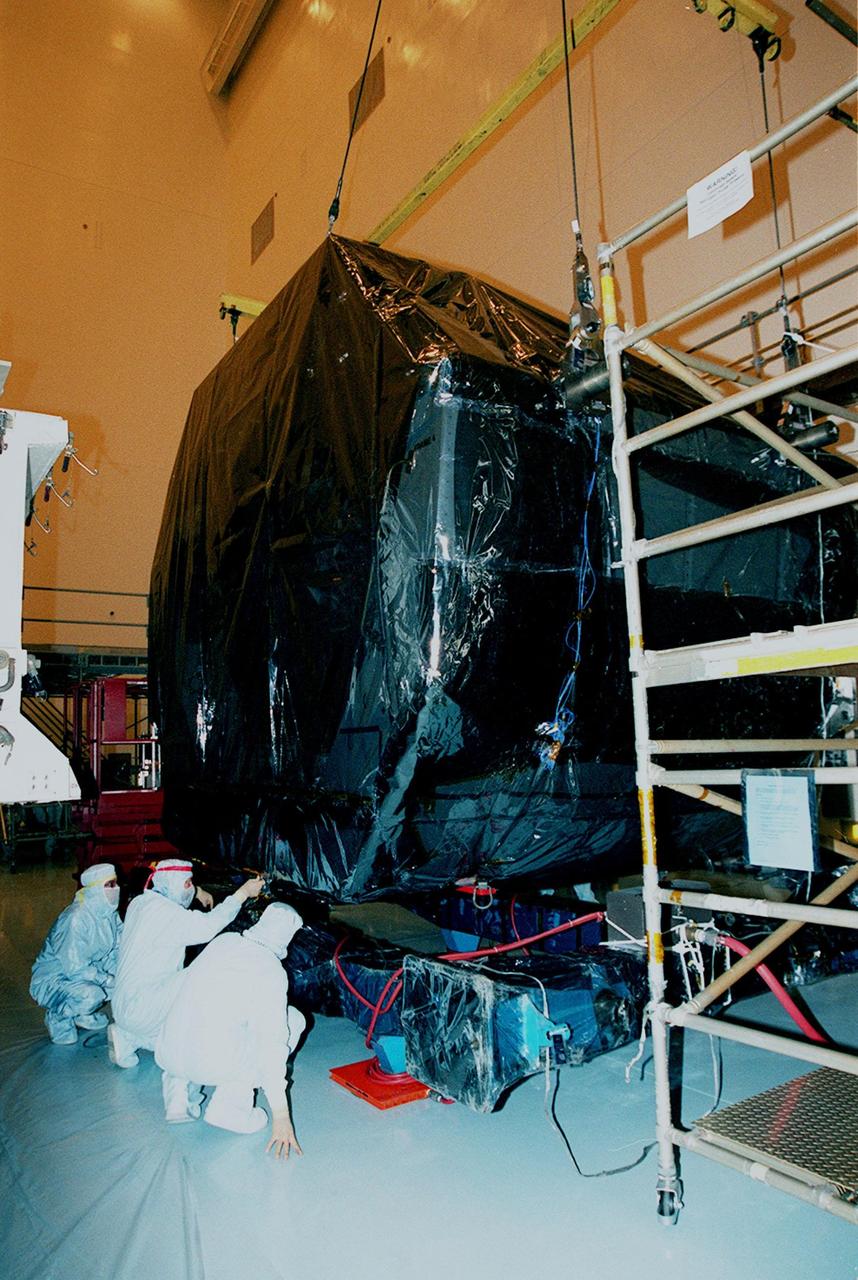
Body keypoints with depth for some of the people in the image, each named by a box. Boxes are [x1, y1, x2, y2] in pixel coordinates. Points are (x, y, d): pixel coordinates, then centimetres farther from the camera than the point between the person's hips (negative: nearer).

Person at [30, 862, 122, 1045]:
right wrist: (107, 980, -25)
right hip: (52, 980, -8)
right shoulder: (76, 918, -29)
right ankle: (57, 1016, -2)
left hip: (86, 974, 8)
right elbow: (75, 968, -29)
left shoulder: (110, 914, -4)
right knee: (92, 995, -34)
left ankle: (81, 1014, 11)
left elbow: (117, 951, 0)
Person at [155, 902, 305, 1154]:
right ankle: (230, 1104, 3)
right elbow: (271, 1044, -14)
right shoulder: (271, 970, -10)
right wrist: (281, 1116, -10)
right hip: (212, 1065, -6)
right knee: (293, 1019, 9)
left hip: (166, 1057, 6)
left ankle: (177, 1096, 17)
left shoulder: (223, 941, 6)